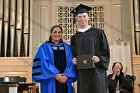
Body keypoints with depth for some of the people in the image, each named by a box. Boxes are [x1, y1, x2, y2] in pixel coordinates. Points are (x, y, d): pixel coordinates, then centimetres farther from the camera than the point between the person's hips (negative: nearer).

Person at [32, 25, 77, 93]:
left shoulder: (67, 47, 14)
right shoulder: (44, 47, 6)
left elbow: (71, 63, 4)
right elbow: (44, 63, -6)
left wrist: (66, 75, -12)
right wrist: (56, 74, -17)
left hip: (65, 80, 3)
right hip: (51, 82, -3)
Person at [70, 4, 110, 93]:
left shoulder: (98, 32, 5)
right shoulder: (74, 37, 14)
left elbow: (106, 51, 3)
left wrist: (99, 58, -14)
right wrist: (74, 60, -5)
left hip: (97, 71, -2)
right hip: (82, 73, 3)